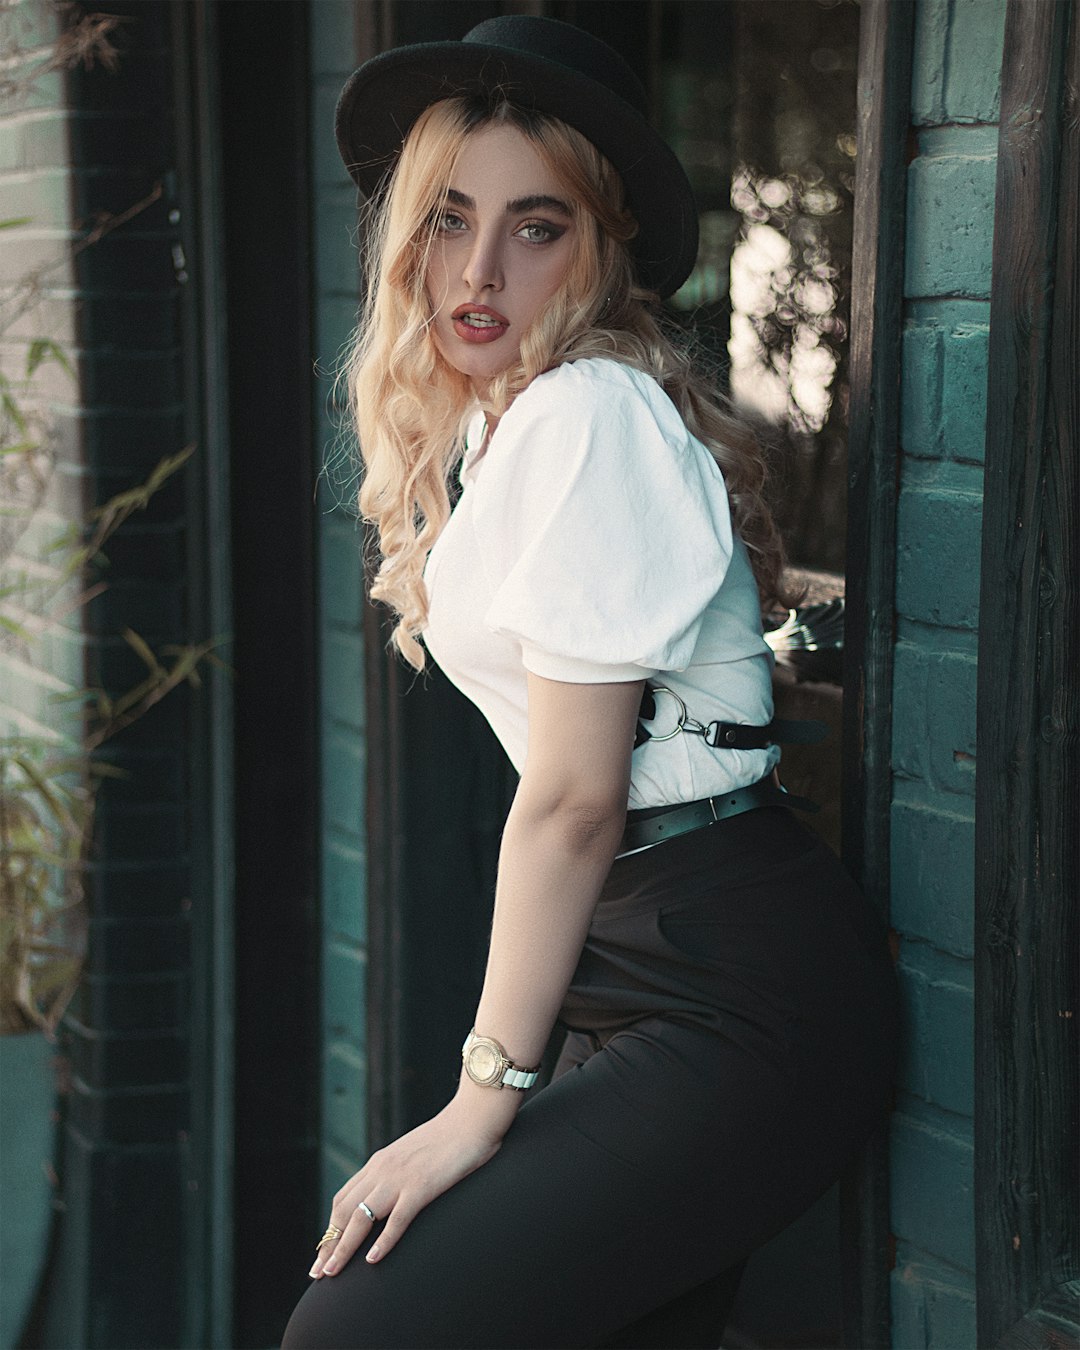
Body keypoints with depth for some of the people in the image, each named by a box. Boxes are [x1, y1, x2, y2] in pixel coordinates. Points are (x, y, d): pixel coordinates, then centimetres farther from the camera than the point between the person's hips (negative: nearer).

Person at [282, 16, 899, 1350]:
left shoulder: (586, 415, -15)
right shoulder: (499, 422, 16)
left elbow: (574, 799, -16)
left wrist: (485, 1097, -11)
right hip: (649, 975, 10)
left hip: (740, 1001, -10)